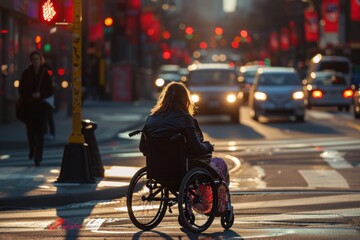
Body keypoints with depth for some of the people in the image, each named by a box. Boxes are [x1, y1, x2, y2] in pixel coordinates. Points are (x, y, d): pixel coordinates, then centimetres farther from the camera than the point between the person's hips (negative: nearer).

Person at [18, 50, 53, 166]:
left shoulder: (45, 73, 1)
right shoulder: (26, 73, 3)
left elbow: (50, 91, 2)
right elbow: (21, 90, 4)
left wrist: (40, 95, -14)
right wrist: (31, 96, -12)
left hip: (42, 106, -1)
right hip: (29, 106, 1)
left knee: (40, 132, -7)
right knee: (30, 130, 5)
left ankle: (38, 158, -6)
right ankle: (32, 149, 35)